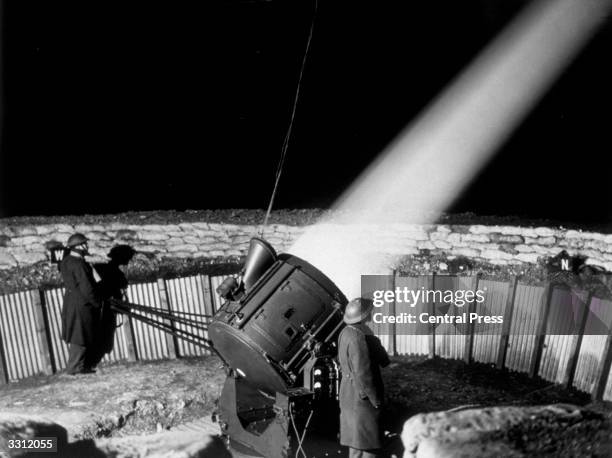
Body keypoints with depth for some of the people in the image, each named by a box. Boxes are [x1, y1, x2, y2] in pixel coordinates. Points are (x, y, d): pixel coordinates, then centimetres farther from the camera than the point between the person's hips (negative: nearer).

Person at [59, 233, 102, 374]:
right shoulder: (79, 264, -22)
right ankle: (74, 367, 10)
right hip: (82, 304, -10)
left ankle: (85, 365, 27)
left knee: (76, 335, 16)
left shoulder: (66, 261, 7)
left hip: (71, 303, 10)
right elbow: (86, 288, -22)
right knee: (81, 336, 1)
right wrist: (97, 303, -10)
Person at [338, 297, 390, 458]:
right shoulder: (358, 338, -25)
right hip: (362, 398, -9)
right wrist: (376, 400, -15)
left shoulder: (346, 332, 5)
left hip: (350, 395, 9)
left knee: (356, 441, 20)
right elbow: (362, 373, -24)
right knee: (369, 445, 2)